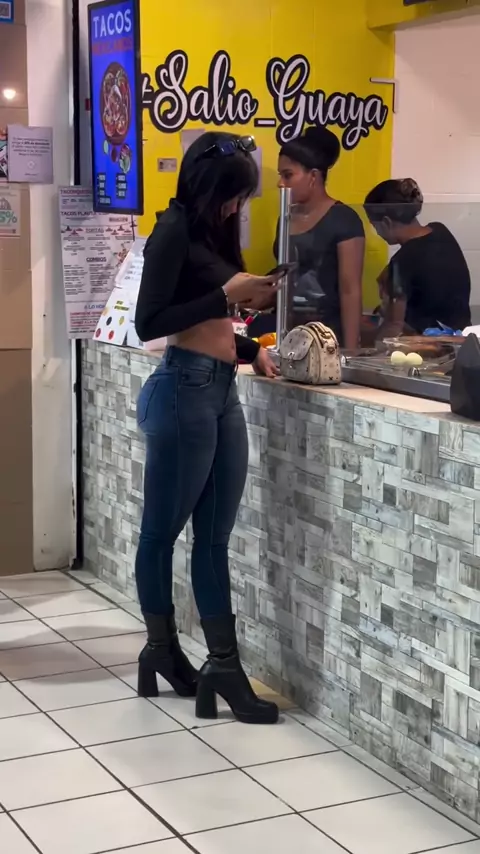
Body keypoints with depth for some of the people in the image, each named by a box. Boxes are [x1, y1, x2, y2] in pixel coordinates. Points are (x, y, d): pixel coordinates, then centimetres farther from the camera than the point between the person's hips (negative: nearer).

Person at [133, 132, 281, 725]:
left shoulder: (210, 232, 16)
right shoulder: (174, 231, -8)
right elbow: (149, 323, -16)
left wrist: (250, 350, 11)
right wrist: (226, 295, -16)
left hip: (221, 390, 9)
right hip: (186, 388, -9)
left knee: (215, 536, 6)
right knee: (163, 529, 7)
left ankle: (223, 666, 9)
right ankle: (162, 649, 21)